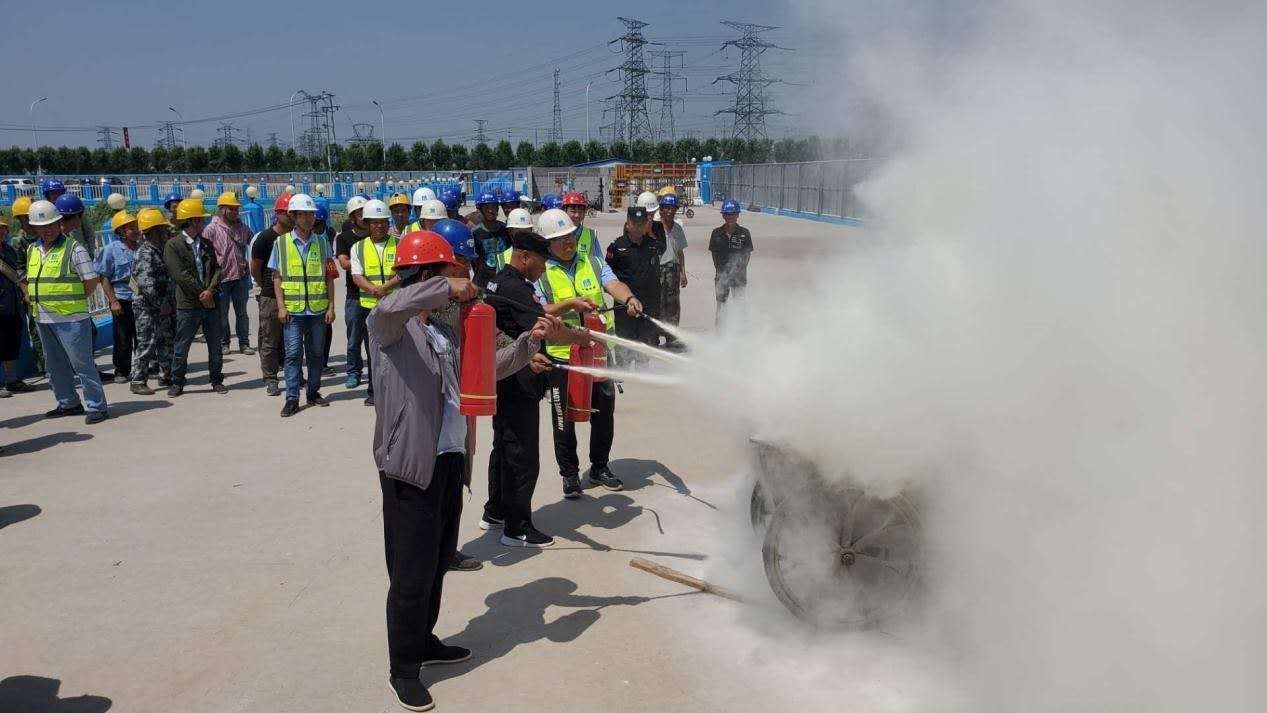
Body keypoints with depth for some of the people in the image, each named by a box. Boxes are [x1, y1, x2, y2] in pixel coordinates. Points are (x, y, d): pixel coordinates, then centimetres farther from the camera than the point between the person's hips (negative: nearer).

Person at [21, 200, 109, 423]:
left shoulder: (73, 248, -9)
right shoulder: (32, 251, 12)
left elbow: (92, 279, -10)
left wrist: (76, 301, -6)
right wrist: (33, 299, 12)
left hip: (71, 318, -8)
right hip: (44, 319, 8)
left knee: (82, 363, -6)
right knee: (55, 365, 15)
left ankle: (96, 406, -1)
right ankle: (68, 403, 28)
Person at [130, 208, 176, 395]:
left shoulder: (161, 250, 12)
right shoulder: (145, 253, -16)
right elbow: (146, 283, -22)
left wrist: (170, 303, 11)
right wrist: (161, 305, -17)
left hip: (164, 307, 9)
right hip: (147, 307, -9)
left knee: (166, 341, 14)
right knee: (146, 344, -5)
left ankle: (166, 376, 25)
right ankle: (138, 381, 2)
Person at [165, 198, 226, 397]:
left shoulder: (206, 244, 12)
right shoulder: (173, 246, -5)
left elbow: (216, 268, 5)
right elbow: (180, 275, -13)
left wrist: (210, 291, -11)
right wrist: (201, 293, -11)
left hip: (210, 303, 5)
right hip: (187, 305, -4)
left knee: (215, 346, 9)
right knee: (181, 347, 5)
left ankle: (217, 380, 22)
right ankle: (177, 383, 19)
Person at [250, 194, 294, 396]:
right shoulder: (265, 238, -7)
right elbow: (255, 268, -1)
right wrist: (267, 287, 6)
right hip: (271, 297, -4)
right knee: (269, 340, 0)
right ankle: (270, 379, 6)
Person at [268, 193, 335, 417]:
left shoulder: (322, 242, 6)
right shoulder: (281, 242, 2)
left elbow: (329, 276, 8)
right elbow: (277, 277, 4)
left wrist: (331, 306, 3)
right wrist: (281, 306, -4)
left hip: (318, 308, 2)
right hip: (293, 309, -2)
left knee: (316, 352, 9)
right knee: (293, 353, -3)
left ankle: (313, 392, 21)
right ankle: (292, 398, 1)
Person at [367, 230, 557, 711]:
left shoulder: (444, 334, 17)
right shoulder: (389, 327, -8)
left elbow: (488, 368, 26)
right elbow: (388, 308, -34)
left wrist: (530, 341, 14)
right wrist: (446, 289, -25)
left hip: (450, 460, 8)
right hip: (410, 464, -8)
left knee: (437, 563, 19)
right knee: (411, 572, 0)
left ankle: (423, 641, 37)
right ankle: (403, 669, 14)